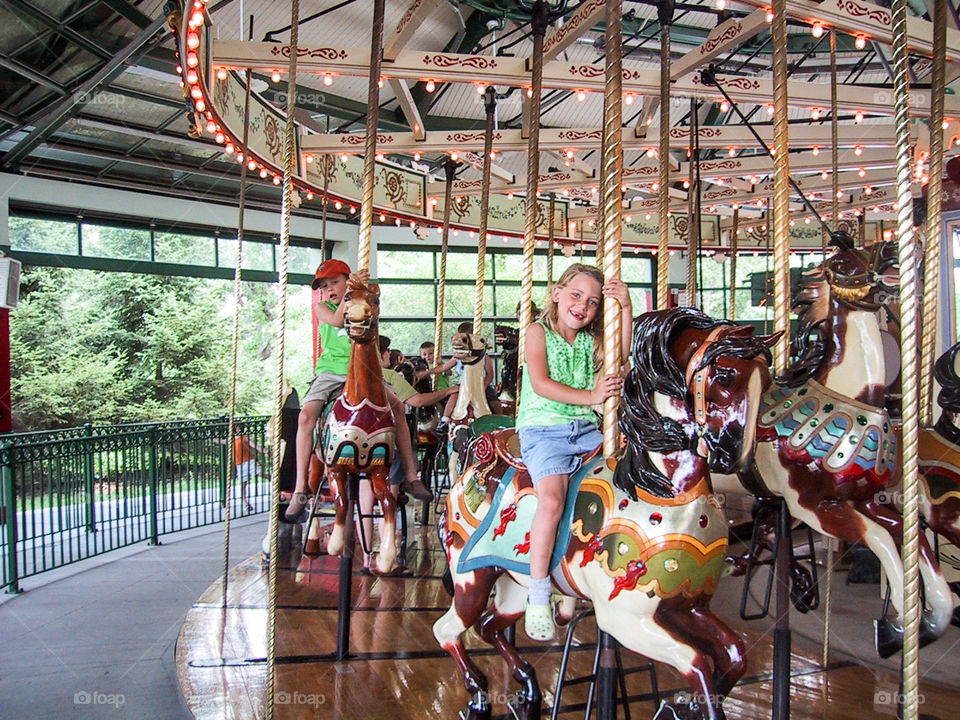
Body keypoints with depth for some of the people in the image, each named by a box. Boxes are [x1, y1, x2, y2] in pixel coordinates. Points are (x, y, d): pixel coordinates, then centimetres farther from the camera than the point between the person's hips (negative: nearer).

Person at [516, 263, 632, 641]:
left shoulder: (591, 340, 15)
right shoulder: (538, 332, 1)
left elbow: (622, 354, -4)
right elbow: (540, 383, -12)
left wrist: (625, 307, -13)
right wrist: (589, 396, -21)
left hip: (587, 429, 6)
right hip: (544, 430, -6)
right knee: (551, 500, -27)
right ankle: (538, 597, -16)